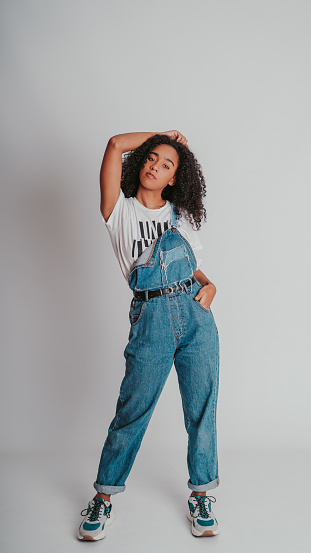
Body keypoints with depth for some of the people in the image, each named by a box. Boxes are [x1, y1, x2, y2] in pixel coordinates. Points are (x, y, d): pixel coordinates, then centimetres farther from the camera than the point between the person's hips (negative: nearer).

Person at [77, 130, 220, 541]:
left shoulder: (180, 217, 15)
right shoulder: (120, 211, 5)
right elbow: (116, 144, -2)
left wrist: (210, 286, 0)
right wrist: (161, 136, 10)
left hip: (196, 315, 3)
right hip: (151, 319, -3)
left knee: (201, 411, 8)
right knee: (132, 412, 2)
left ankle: (201, 495, 26)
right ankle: (104, 497, 23)